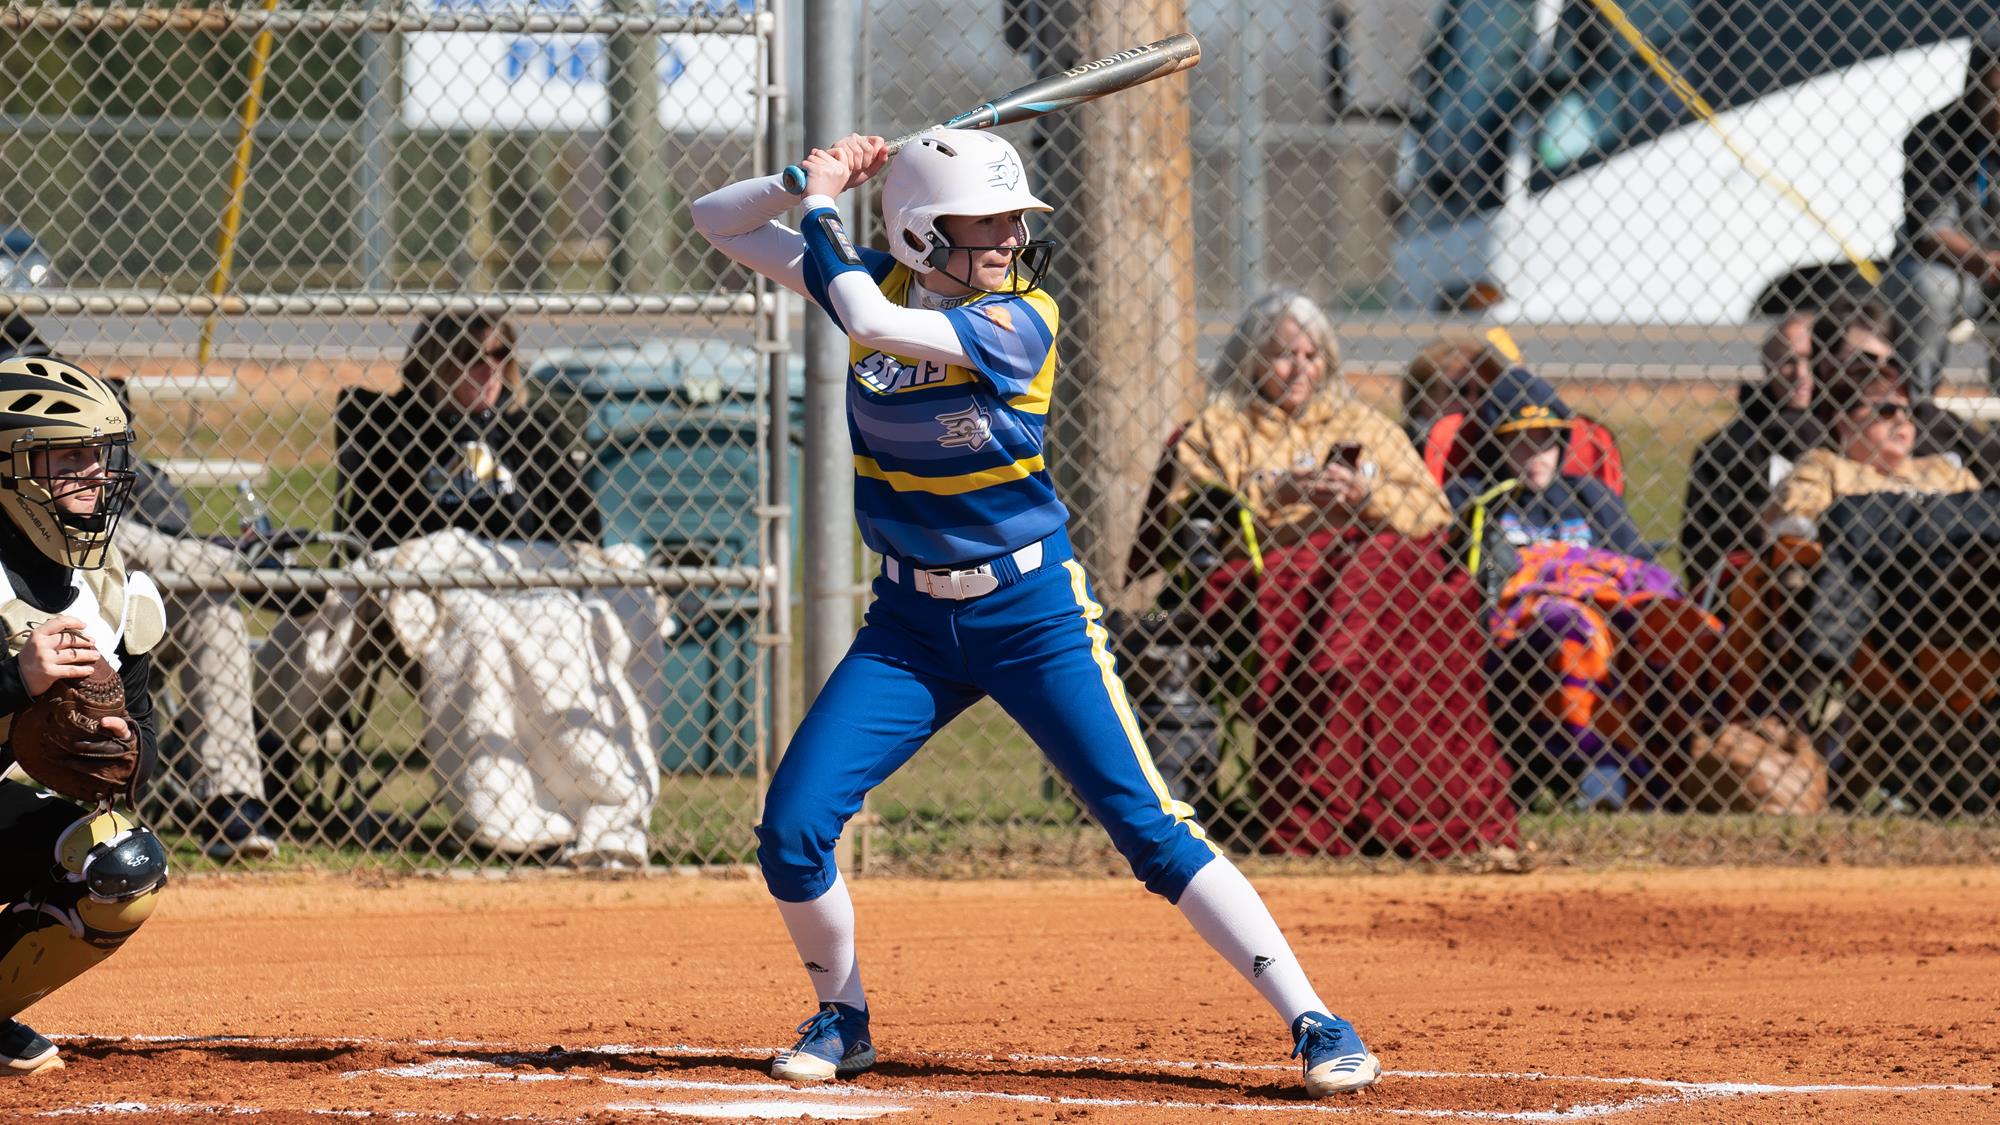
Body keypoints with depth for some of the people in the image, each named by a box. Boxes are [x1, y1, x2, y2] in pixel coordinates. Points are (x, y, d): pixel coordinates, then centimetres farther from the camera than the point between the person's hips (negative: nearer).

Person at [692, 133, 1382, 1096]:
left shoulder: (1020, 322, -17)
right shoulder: (875, 285, -2)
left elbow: (871, 322, -31)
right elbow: (716, 221, 3)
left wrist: (825, 207, -18)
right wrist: (808, 183, -13)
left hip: (1032, 615, -4)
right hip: (909, 622, 4)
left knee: (1151, 827, -11)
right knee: (790, 829, -6)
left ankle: (1314, 1024, -9)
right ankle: (842, 1018, 19)